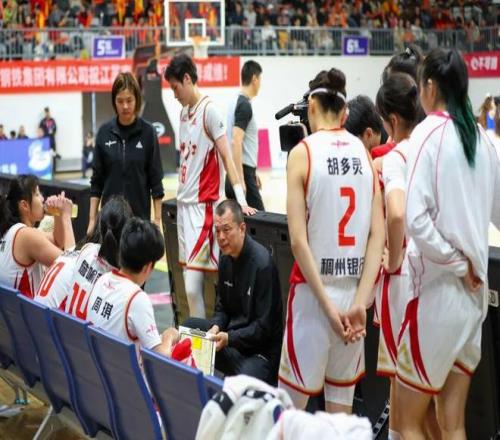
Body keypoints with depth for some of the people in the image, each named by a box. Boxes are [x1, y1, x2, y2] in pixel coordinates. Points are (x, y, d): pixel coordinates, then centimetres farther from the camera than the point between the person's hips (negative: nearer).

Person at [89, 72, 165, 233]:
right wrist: (92, 219, 1)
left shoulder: (147, 132, -4)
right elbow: (97, 180, 5)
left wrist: (157, 219, -5)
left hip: (140, 215, -1)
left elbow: (156, 180, -2)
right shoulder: (105, 132, 1)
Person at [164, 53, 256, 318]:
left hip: (202, 204, -8)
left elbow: (226, 157, -13)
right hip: (184, 202, 8)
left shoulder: (209, 110, -10)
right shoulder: (184, 111, 14)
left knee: (192, 286, -10)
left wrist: (240, 199, -17)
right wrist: (180, 194, 15)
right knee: (189, 284, 9)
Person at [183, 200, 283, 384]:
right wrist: (216, 327, -6)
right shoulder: (226, 258, 7)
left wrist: (229, 338, -27)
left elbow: (264, 327, -18)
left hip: (261, 350, -9)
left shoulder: (262, 263, -18)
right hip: (232, 335, 9)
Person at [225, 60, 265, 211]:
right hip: (243, 172, -9)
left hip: (242, 170, 9)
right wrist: (240, 180, -26)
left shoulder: (237, 101, 14)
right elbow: (236, 142, -23)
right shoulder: (245, 105, -14)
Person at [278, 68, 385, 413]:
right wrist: (360, 302, -6)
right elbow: (378, 235, -3)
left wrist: (327, 305, -10)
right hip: (357, 289, 4)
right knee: (342, 398, 14)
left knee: (292, 401, 7)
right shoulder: (364, 153, 4)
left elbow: (299, 240, -13)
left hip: (314, 288, -4)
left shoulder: (303, 152, -7)